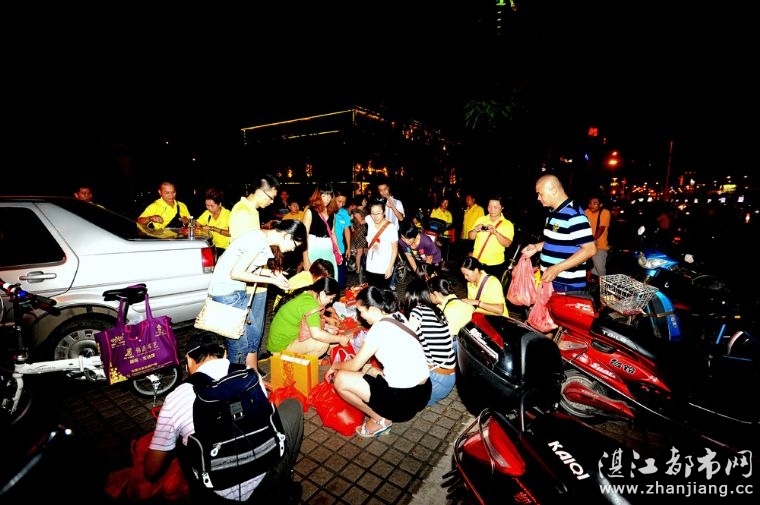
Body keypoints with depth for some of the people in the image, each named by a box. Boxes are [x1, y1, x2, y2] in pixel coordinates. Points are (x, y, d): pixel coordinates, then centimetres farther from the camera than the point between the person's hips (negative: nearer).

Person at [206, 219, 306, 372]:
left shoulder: (263, 237, 5)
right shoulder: (260, 242, -23)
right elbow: (236, 273, -21)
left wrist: (272, 273, 1)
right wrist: (272, 280, -15)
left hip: (236, 290, 9)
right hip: (227, 292, -9)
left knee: (253, 335, 14)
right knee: (240, 344, 0)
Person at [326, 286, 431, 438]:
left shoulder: (380, 327, -18)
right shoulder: (398, 317, 5)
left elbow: (354, 365, -7)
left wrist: (335, 365, 11)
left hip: (404, 400, -9)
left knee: (340, 379, -5)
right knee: (366, 369, 25)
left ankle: (380, 420, 8)